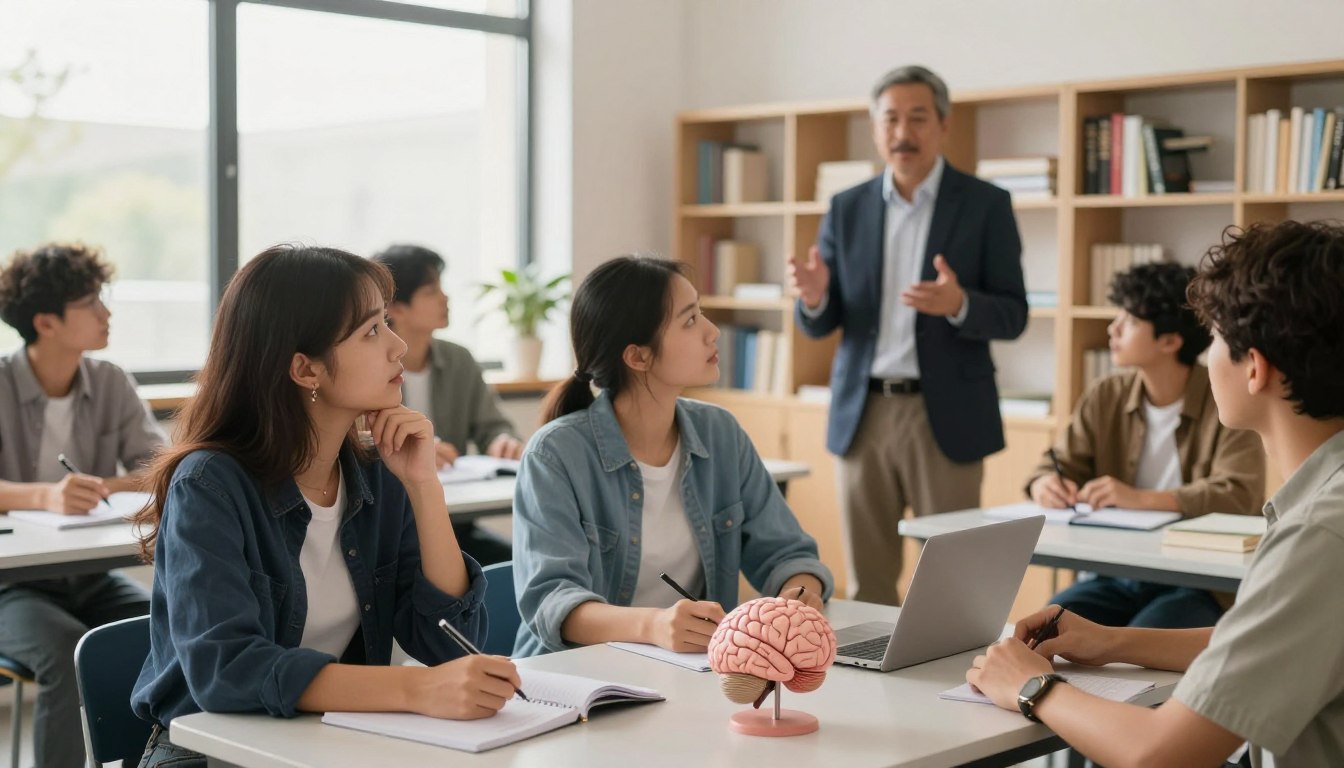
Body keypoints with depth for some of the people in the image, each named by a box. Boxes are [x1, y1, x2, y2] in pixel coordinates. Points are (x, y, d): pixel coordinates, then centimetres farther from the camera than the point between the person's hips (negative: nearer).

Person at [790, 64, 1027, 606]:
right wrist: (814, 297, -17)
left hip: (945, 414, -3)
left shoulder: (986, 204, -2)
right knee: (866, 581, 8)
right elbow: (821, 324, 7)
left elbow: (1013, 317, -4)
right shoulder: (847, 208, 7)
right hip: (863, 413, 3)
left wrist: (958, 304, -26)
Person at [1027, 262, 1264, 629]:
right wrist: (1046, 485, -16)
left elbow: (1240, 495, -21)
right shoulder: (1104, 398, 6)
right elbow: (1054, 466, 9)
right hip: (1117, 576, 5)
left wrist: (1141, 498, -29)